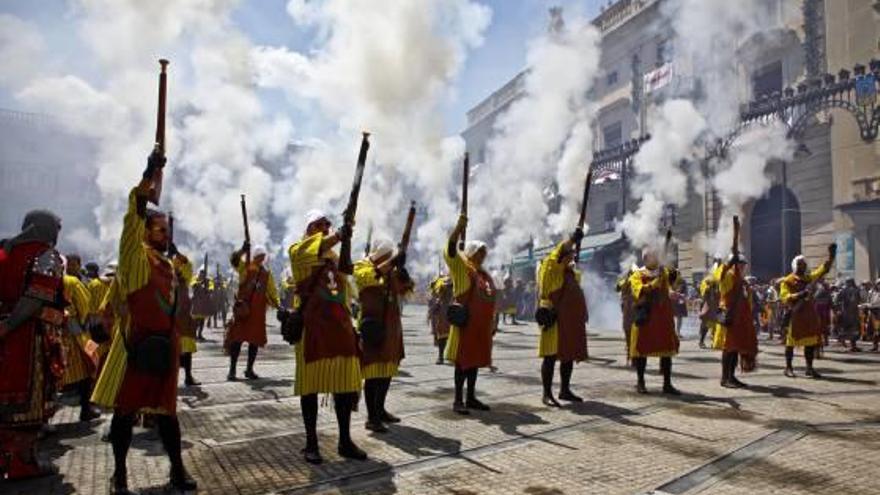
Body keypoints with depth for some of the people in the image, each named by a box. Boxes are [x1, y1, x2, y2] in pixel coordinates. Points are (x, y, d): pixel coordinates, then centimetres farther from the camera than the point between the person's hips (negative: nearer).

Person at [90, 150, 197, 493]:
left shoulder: (169, 266, 15)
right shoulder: (135, 256, -4)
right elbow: (134, 216, -18)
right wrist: (149, 174, -24)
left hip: (165, 343, 6)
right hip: (137, 343, -6)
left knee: (166, 407, 11)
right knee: (126, 408, 5)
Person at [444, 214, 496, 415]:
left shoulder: (485, 274, 17)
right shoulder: (462, 267, -4)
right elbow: (451, 250, -20)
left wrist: (492, 322, 19)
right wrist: (459, 227, -31)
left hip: (482, 326, 7)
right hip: (467, 324, -7)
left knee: (475, 361, 12)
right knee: (463, 361, -3)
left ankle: (471, 398, 21)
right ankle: (458, 400, 3)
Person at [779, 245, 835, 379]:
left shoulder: (809, 277, 14)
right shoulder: (787, 281, -4)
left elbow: (823, 270, 9)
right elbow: (784, 297, -13)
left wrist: (831, 256, -1)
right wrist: (799, 295, -26)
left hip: (809, 314, 6)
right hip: (795, 314, -6)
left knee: (811, 340, 7)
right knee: (791, 341, -1)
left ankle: (809, 368, 15)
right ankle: (788, 368, 6)